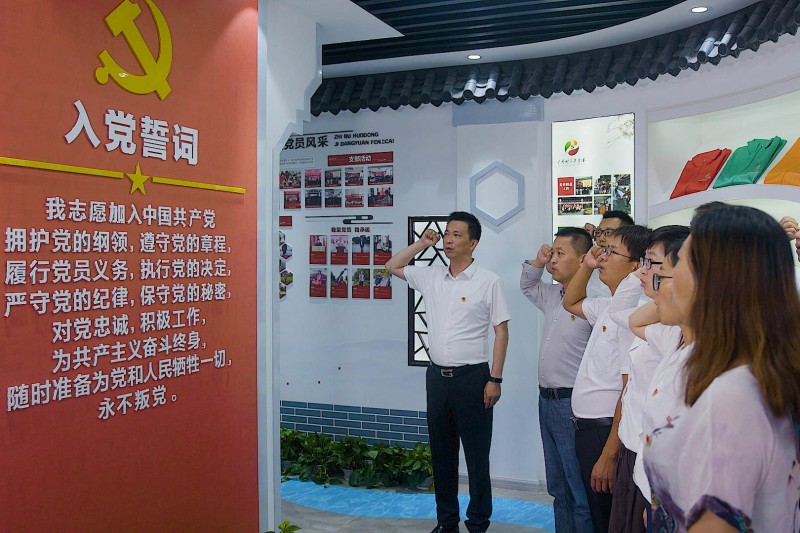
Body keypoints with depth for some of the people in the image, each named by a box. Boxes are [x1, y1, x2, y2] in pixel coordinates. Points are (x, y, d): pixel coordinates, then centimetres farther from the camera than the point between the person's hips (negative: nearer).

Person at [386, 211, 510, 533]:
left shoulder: (488, 281, -6)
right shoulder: (431, 277, 7)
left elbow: (501, 332, -6)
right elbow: (392, 267, 20)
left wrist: (495, 379, -11)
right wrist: (421, 244, 8)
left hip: (472, 376, -5)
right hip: (437, 375, 5)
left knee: (476, 454, 3)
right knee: (441, 452, 13)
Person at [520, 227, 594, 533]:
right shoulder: (552, 296, 11)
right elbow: (527, 286, 29)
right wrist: (537, 262, 14)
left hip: (572, 405, -9)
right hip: (547, 401, 9)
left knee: (580, 493, 0)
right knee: (558, 488, 19)